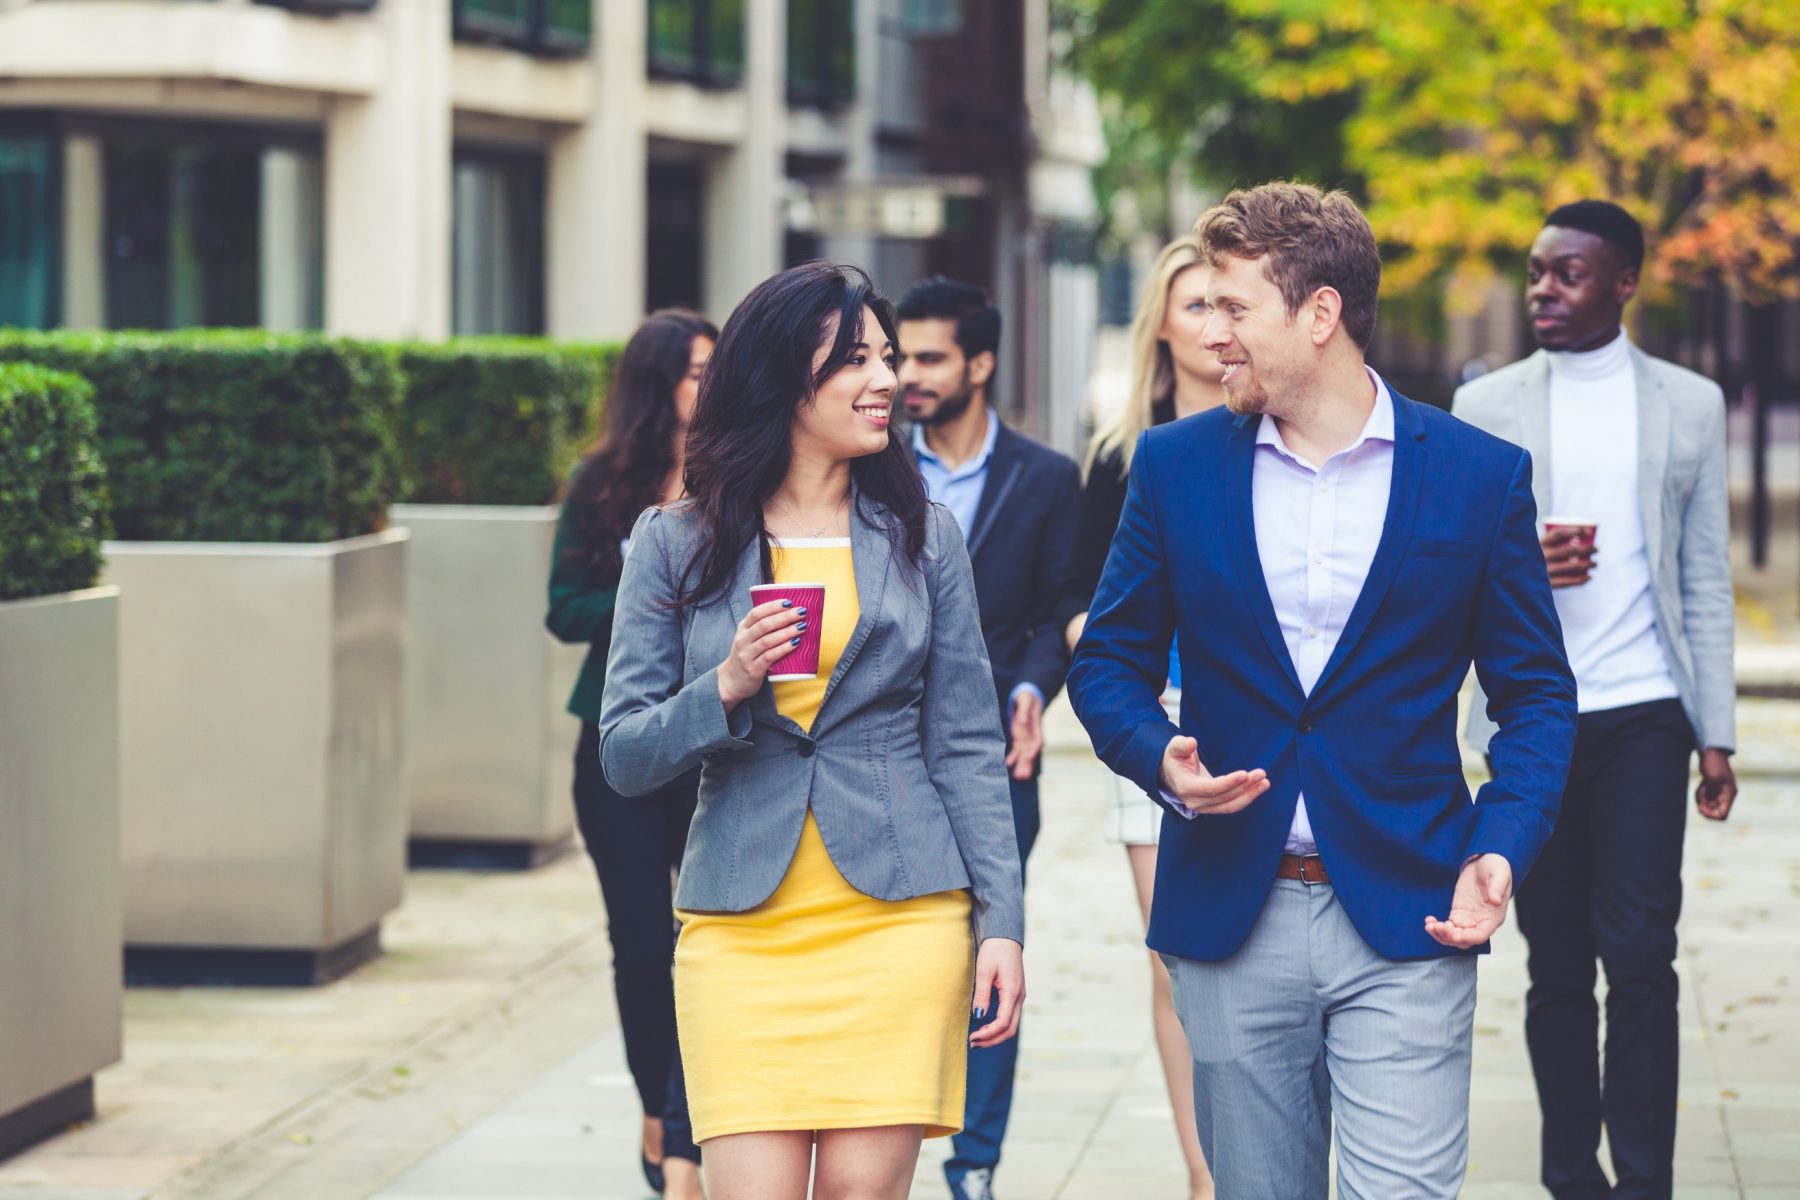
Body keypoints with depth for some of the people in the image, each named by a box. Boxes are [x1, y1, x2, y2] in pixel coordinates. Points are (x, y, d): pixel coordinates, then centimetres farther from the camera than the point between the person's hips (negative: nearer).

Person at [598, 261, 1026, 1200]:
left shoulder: (921, 536, 8)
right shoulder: (676, 543, 5)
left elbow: (967, 747, 8)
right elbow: (624, 755, 3)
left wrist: (1001, 923, 0)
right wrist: (725, 689, -15)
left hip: (900, 919, 1)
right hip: (739, 931, -1)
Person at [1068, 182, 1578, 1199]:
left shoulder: (1481, 475, -1)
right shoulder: (1176, 466, 5)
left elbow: (1537, 694, 4)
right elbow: (1109, 660, 12)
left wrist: (1502, 850, -12)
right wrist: (1160, 760, -10)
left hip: (1406, 922, -2)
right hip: (1231, 915, 2)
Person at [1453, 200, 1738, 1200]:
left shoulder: (1690, 404, 7)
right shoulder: (1487, 406, 7)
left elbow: (1706, 579, 8)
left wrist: (1718, 734, 3)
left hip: (1644, 714, -1)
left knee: (1641, 955, -10)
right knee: (1557, 966, 5)